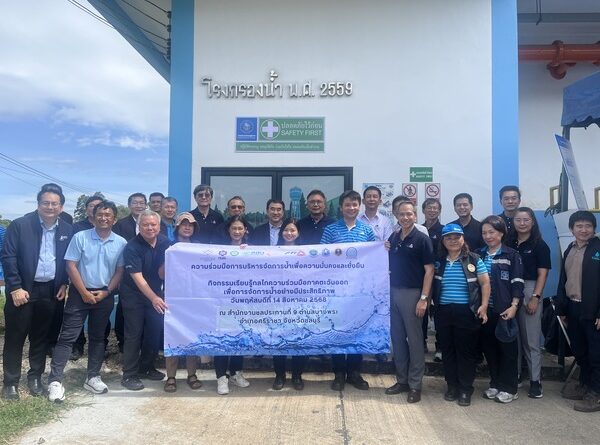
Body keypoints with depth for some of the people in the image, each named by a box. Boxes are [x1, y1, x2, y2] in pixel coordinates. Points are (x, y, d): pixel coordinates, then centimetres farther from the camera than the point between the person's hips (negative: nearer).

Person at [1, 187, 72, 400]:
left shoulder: (67, 230, 3)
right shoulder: (19, 225, -7)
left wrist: (64, 284, 1)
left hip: (50, 291, 3)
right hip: (23, 289, -3)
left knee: (41, 336, 12)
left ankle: (35, 377, 25)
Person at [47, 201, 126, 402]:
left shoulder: (121, 243, -1)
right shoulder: (80, 237, -6)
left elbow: (120, 271, 3)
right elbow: (71, 266, -7)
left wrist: (106, 292, -8)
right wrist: (84, 293, -11)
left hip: (105, 296, 3)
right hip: (80, 293, -2)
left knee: (98, 337, 12)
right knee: (67, 336, -4)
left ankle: (92, 377, 22)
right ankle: (55, 380, -1)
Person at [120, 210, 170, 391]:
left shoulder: (164, 242, -3)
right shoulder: (132, 247, -20)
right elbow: (137, 277, -27)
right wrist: (154, 299, -36)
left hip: (155, 293, 5)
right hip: (133, 295, -5)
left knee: (155, 331, 7)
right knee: (134, 334, -2)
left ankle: (146, 368, 24)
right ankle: (129, 375, 8)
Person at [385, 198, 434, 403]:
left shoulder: (422, 239, -7)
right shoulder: (393, 238, 9)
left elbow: (429, 270, -9)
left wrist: (424, 298, -15)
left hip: (412, 293, -6)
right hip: (393, 292, 6)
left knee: (414, 339, 2)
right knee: (397, 338, 11)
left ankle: (415, 385, 11)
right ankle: (402, 380, 22)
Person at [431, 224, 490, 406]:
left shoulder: (474, 259, -1)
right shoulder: (438, 261, 7)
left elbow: (485, 283, -1)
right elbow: (430, 284, 14)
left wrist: (484, 306, -9)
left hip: (467, 313, -3)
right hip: (443, 313, 3)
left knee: (466, 351, 3)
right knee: (448, 351, 10)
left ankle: (465, 389, 16)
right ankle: (452, 386, 24)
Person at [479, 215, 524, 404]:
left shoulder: (512, 255, 1)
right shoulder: (479, 255, 11)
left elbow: (517, 283, -4)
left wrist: (513, 306, -13)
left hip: (504, 309, -4)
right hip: (484, 309, 4)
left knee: (507, 348, 2)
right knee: (489, 348, 9)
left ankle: (509, 388, 12)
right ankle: (495, 384, 22)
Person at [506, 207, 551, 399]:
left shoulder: (540, 245, 0)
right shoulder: (509, 243, 9)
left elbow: (542, 274, -4)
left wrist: (535, 298, -12)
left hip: (530, 291, -3)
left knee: (531, 339, 0)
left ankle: (535, 380, 8)